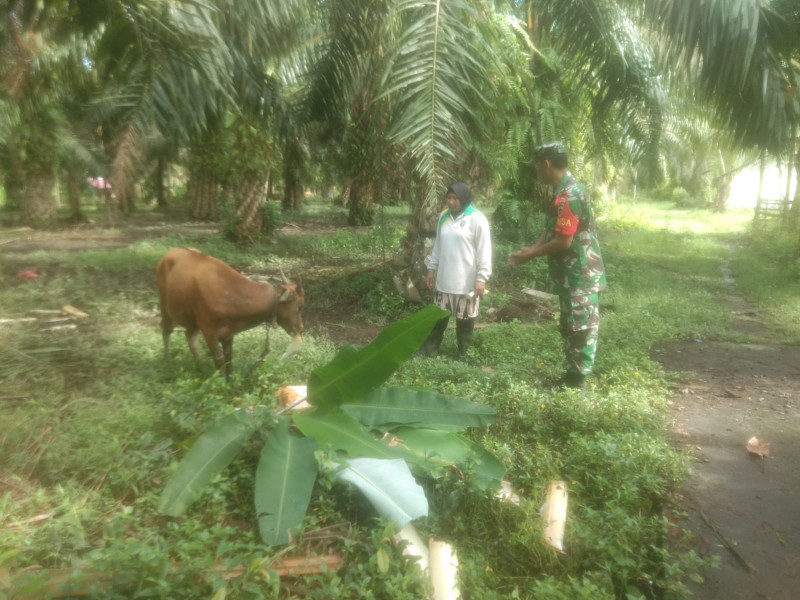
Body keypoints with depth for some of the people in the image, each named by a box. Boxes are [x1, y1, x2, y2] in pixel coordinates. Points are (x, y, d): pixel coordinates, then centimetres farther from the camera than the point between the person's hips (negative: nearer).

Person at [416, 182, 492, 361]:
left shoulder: (477, 219, -12)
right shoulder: (444, 216, 7)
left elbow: (484, 250, -12)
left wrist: (481, 278, -16)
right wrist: (432, 268, 13)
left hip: (467, 281, -5)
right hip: (444, 278, 5)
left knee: (465, 319, 8)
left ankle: (463, 353, 22)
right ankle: (430, 347, 28)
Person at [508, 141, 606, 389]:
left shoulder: (568, 195, -22)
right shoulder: (563, 190, 11)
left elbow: (563, 241, -23)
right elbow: (550, 229, 15)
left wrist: (530, 255, -12)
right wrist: (531, 249, 0)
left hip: (581, 276, -10)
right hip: (571, 275, 10)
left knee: (581, 330, 0)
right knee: (569, 327, 18)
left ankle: (575, 384, 9)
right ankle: (571, 376, 30)